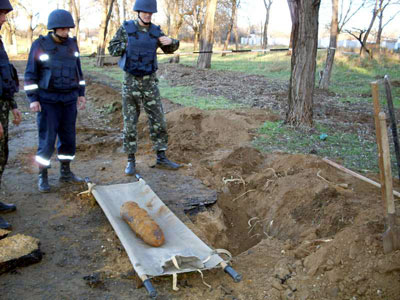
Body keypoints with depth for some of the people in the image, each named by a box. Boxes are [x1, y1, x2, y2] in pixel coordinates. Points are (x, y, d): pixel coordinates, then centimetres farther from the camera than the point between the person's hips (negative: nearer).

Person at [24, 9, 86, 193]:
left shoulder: (72, 44, 4)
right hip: (48, 100, -4)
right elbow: (30, 74, -7)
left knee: (68, 137, 8)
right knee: (47, 139, -4)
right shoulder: (39, 45, -9)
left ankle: (65, 172, 22)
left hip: (69, 99, 4)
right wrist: (32, 99, -13)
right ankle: (42, 177, 9)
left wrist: (81, 93, 8)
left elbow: (77, 70, 12)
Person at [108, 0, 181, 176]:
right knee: (130, 124, 0)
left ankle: (161, 159, 13)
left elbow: (169, 49, 14)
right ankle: (131, 161, 12)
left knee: (158, 121, 1)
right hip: (131, 82, -2)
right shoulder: (126, 28, -3)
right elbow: (112, 50, -1)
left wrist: (171, 41, -10)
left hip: (149, 83, 2)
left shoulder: (155, 31, 3)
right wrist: (130, 44, -13)